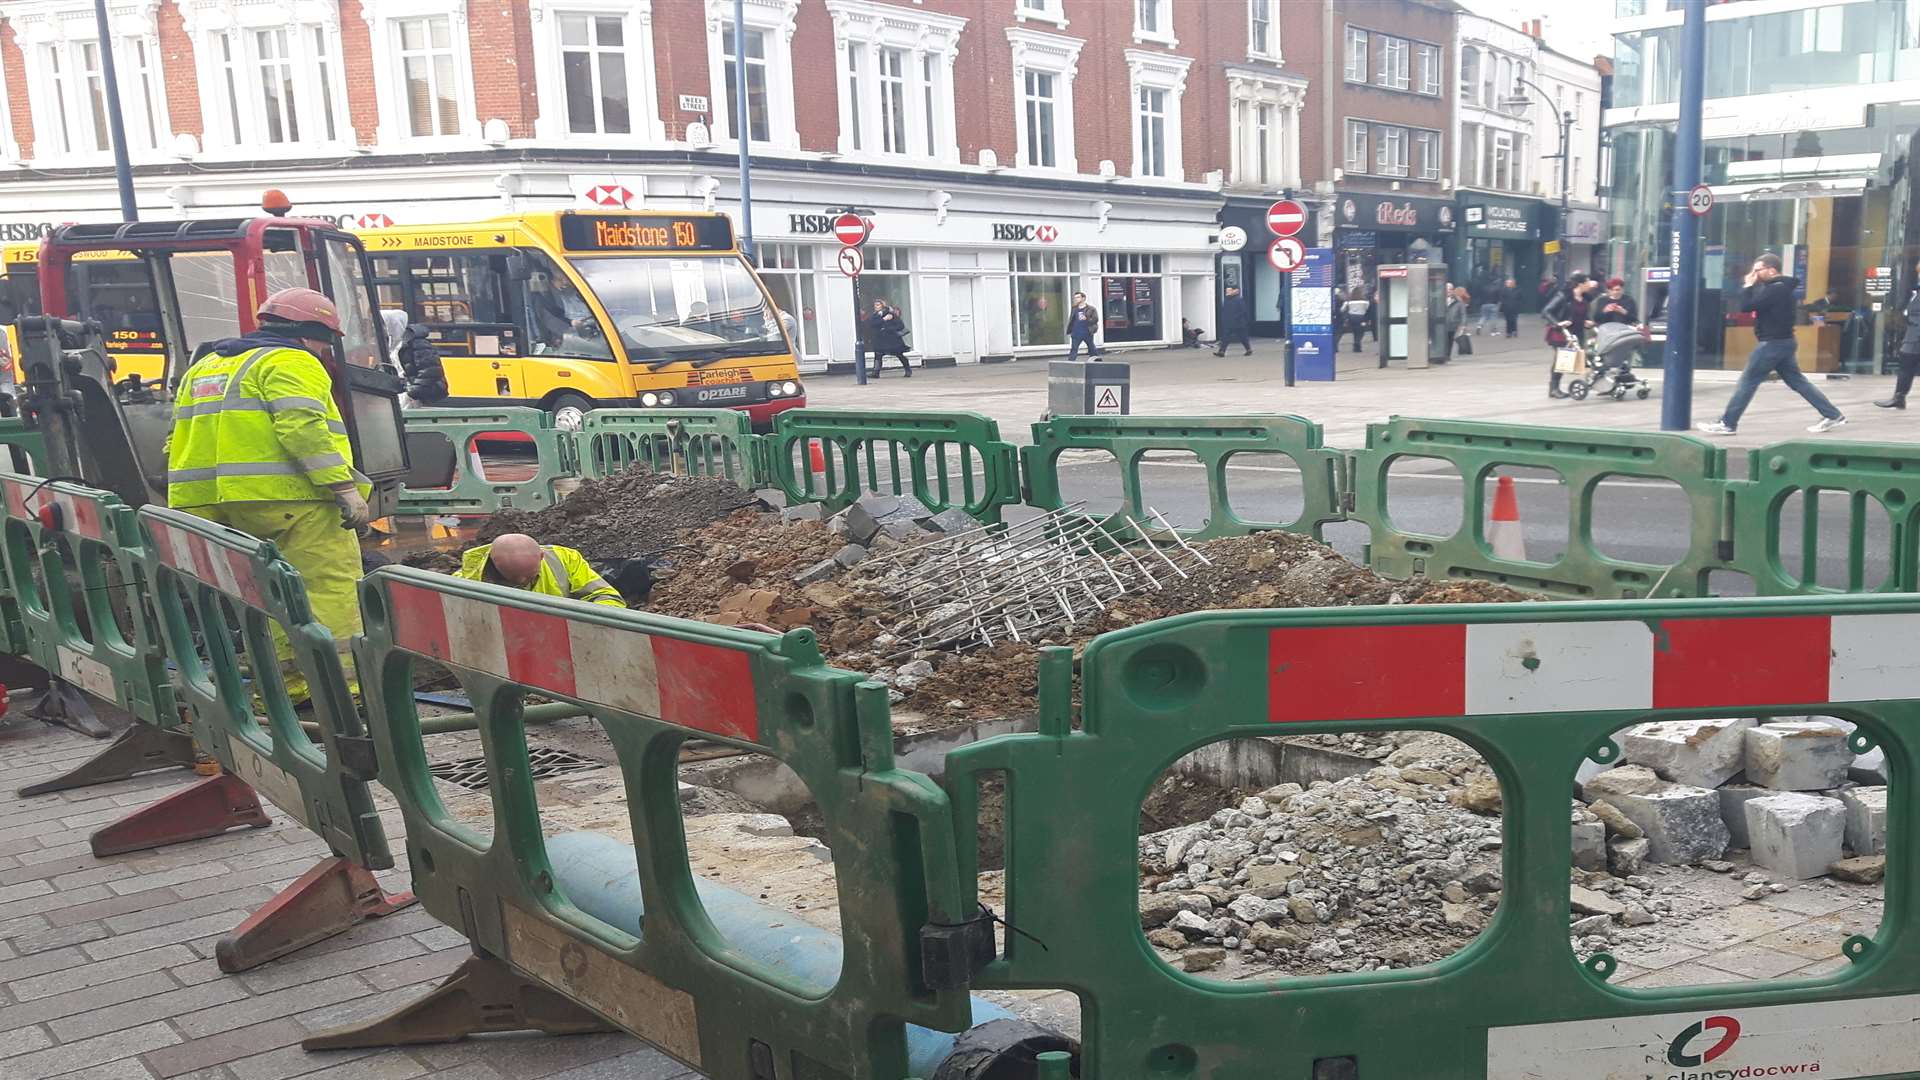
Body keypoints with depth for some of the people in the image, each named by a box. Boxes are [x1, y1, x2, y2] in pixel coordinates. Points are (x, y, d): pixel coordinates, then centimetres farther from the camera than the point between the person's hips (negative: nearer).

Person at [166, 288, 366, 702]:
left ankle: (285, 682, 15)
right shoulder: (291, 363, -4)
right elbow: (303, 429, -19)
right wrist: (345, 488, -22)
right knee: (329, 583, -8)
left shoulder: (204, 367, 26)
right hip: (290, 498, -9)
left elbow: (180, 442, 24)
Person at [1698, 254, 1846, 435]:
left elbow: (1746, 306, -21)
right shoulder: (1778, 287, 14)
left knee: (1748, 381, -5)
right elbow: (1755, 304, 16)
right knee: (1797, 381, 13)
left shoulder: (1776, 289, -19)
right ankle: (1832, 415, 14)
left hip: (1773, 343, -10)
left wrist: (1748, 286, -8)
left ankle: (1727, 424, -1)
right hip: (1781, 342, 10)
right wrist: (1751, 286, 4)